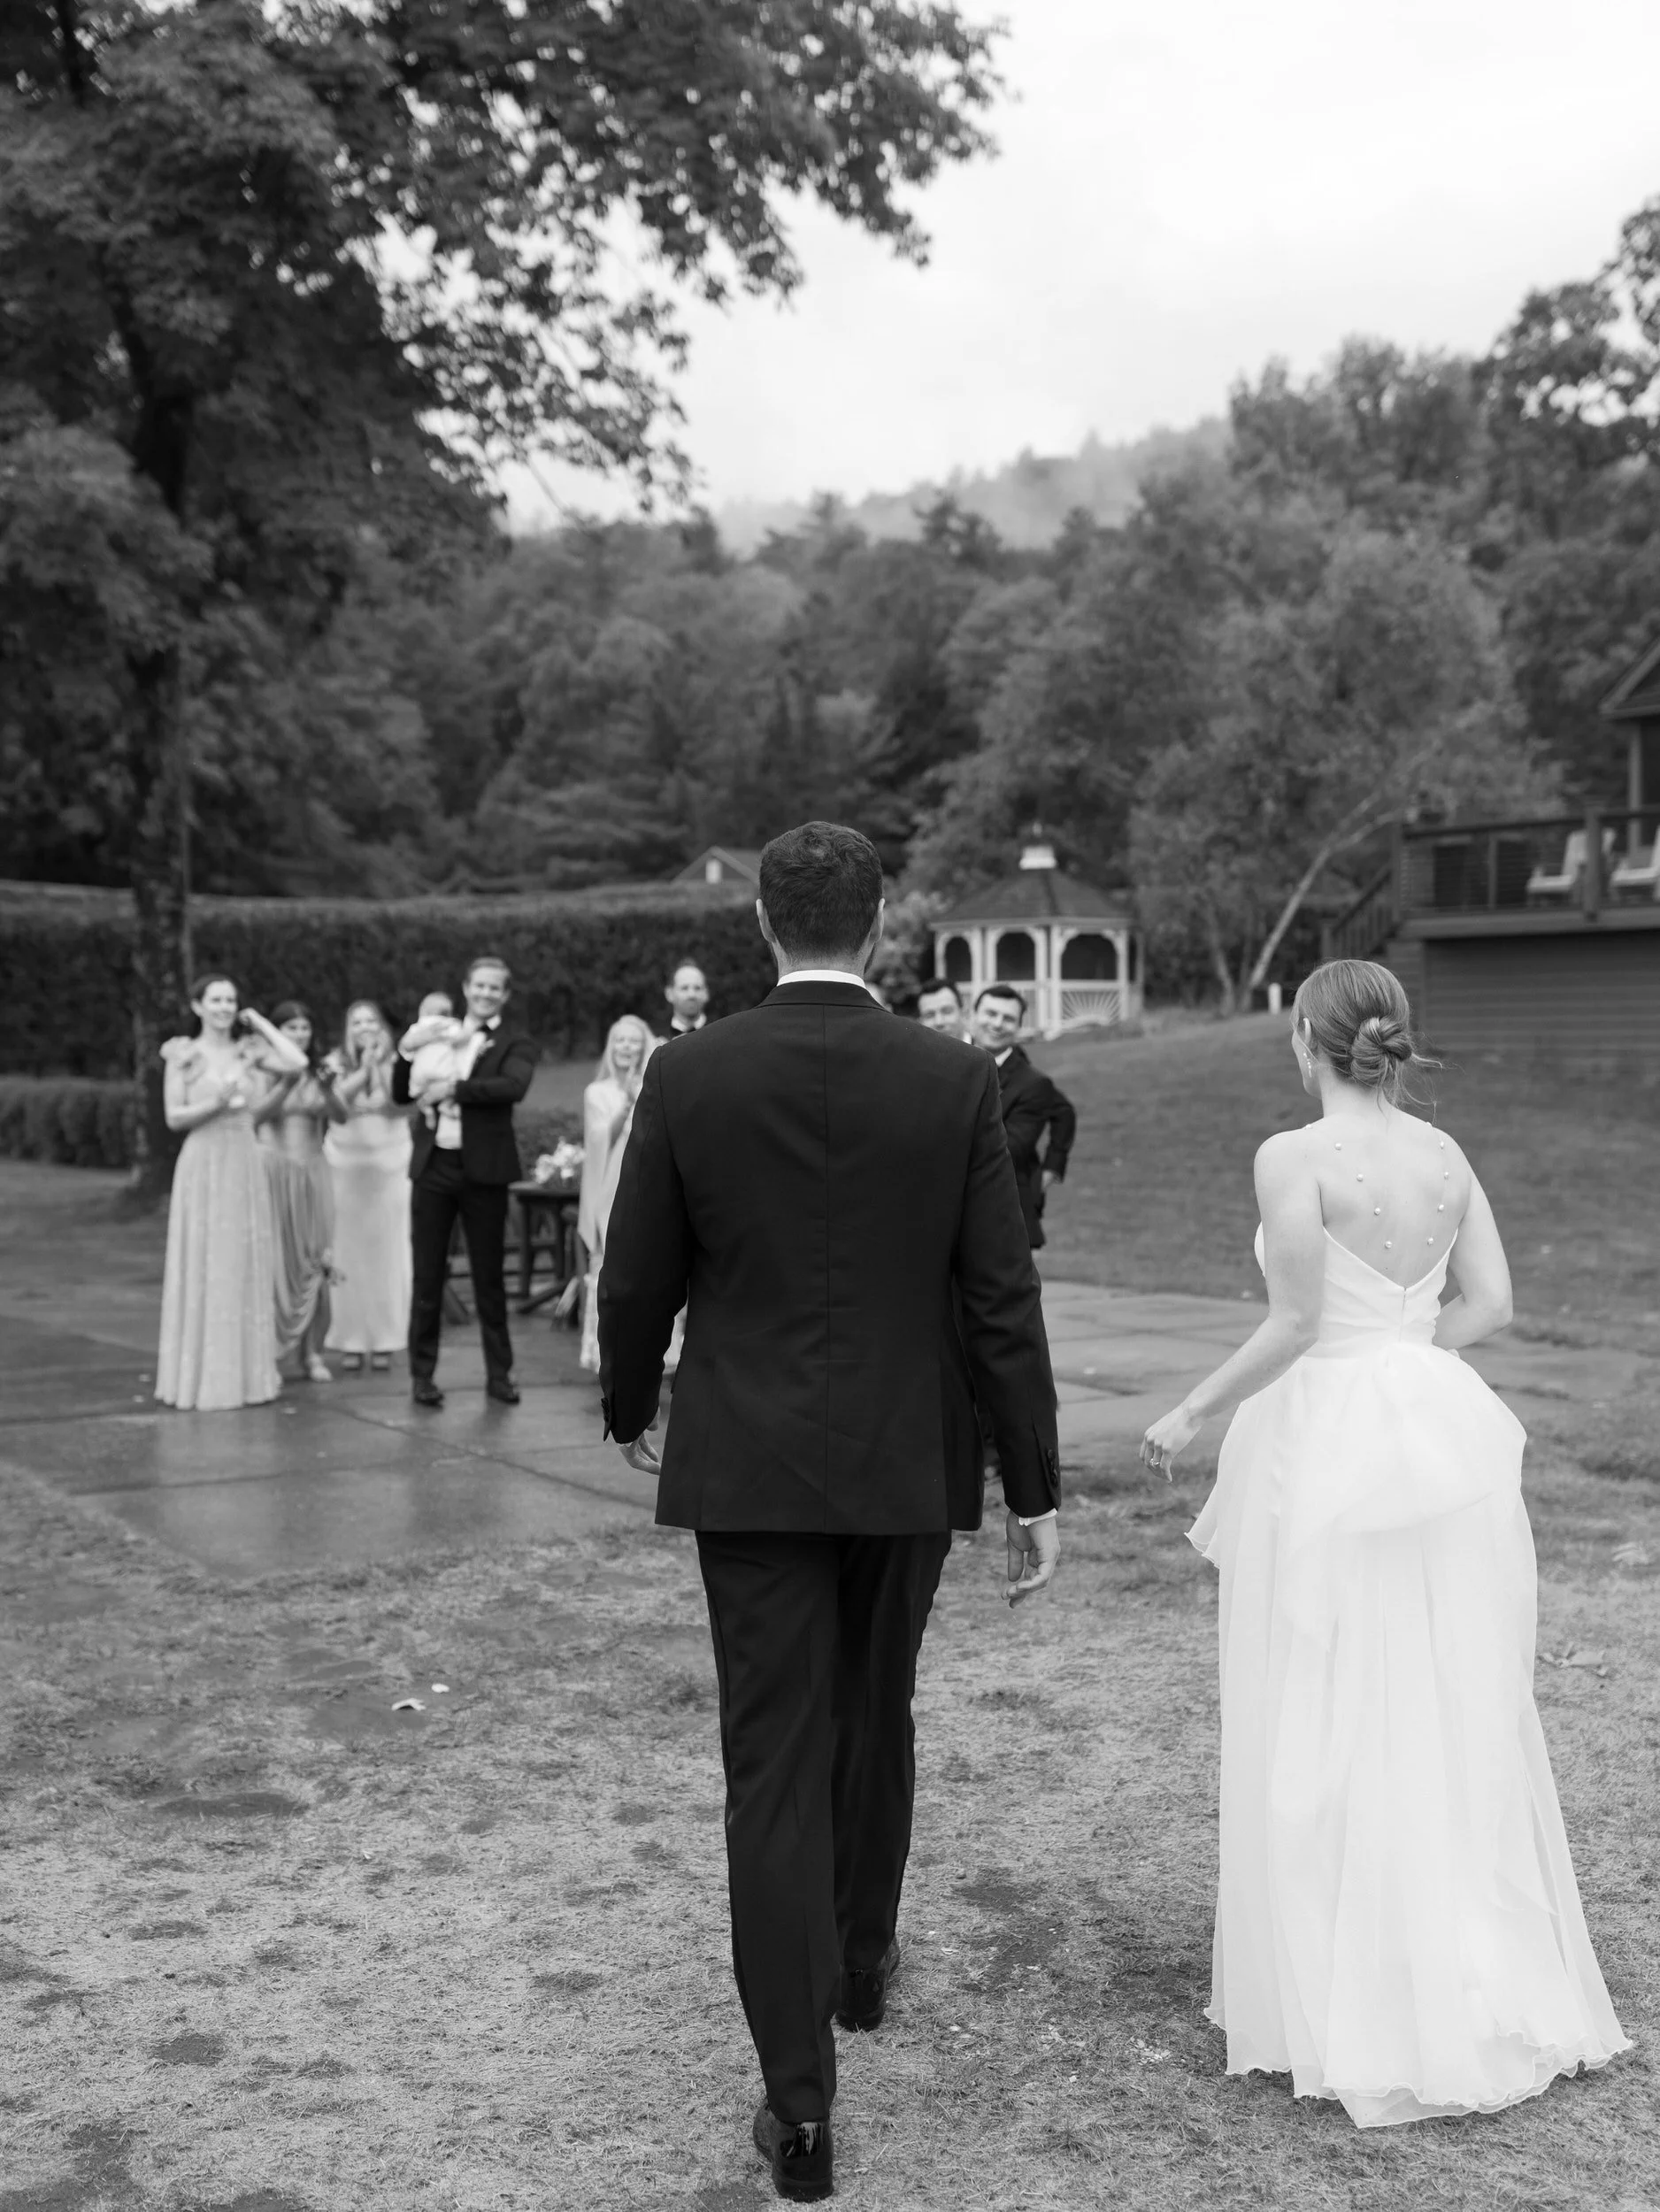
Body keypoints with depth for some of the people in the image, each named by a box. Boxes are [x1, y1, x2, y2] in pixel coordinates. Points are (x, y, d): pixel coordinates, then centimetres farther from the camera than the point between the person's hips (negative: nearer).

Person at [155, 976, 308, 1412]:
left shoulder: (248, 1051, 8)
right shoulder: (183, 1055, 1)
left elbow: (298, 1062, -9)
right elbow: (174, 1117, -2)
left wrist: (259, 1023, 0)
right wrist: (214, 1104, -18)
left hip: (245, 1167, 3)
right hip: (202, 1166, -3)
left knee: (246, 1267, 6)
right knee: (202, 1269, -1)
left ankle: (245, 1372, 15)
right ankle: (201, 1376, 6)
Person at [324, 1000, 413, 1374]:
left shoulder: (397, 1063, 2)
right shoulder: (337, 1063, 3)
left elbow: (399, 1105, -12)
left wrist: (377, 1065, -17)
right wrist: (363, 1068, -18)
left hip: (389, 1164, 0)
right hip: (345, 1164, 0)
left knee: (387, 1252, 1)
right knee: (348, 1253, -1)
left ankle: (384, 1341, 8)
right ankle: (350, 1341, 5)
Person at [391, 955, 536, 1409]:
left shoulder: (515, 1044, 1)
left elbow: (513, 1086, -20)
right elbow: (401, 1095, 12)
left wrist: (454, 1088, -24)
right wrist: (408, 1053, -5)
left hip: (483, 1171, -3)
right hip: (433, 1167, 3)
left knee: (488, 1277, 5)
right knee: (427, 1275, 6)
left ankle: (499, 1374, 14)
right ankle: (422, 1374, 13)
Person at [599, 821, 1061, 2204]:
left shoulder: (687, 1077, -7)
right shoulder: (956, 1081, -8)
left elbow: (638, 1281, -1)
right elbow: (1003, 1301, -7)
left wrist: (630, 1409, 18)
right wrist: (1036, 1491, 0)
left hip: (750, 1468, -1)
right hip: (907, 1466, 1)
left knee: (774, 1766, 2)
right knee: (875, 1716, 23)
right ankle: (862, 1960, 43)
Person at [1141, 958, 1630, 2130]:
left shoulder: (1294, 1157, -14)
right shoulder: (1445, 1153, 5)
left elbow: (1296, 1324, -16)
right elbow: (1489, 1302, 4)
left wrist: (1192, 1414, -6)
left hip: (1331, 1447, -6)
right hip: (1440, 1433, 6)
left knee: (1331, 1728, 5)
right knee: (1454, 1718, 15)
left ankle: (1361, 2003, 13)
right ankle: (1490, 1981, 26)